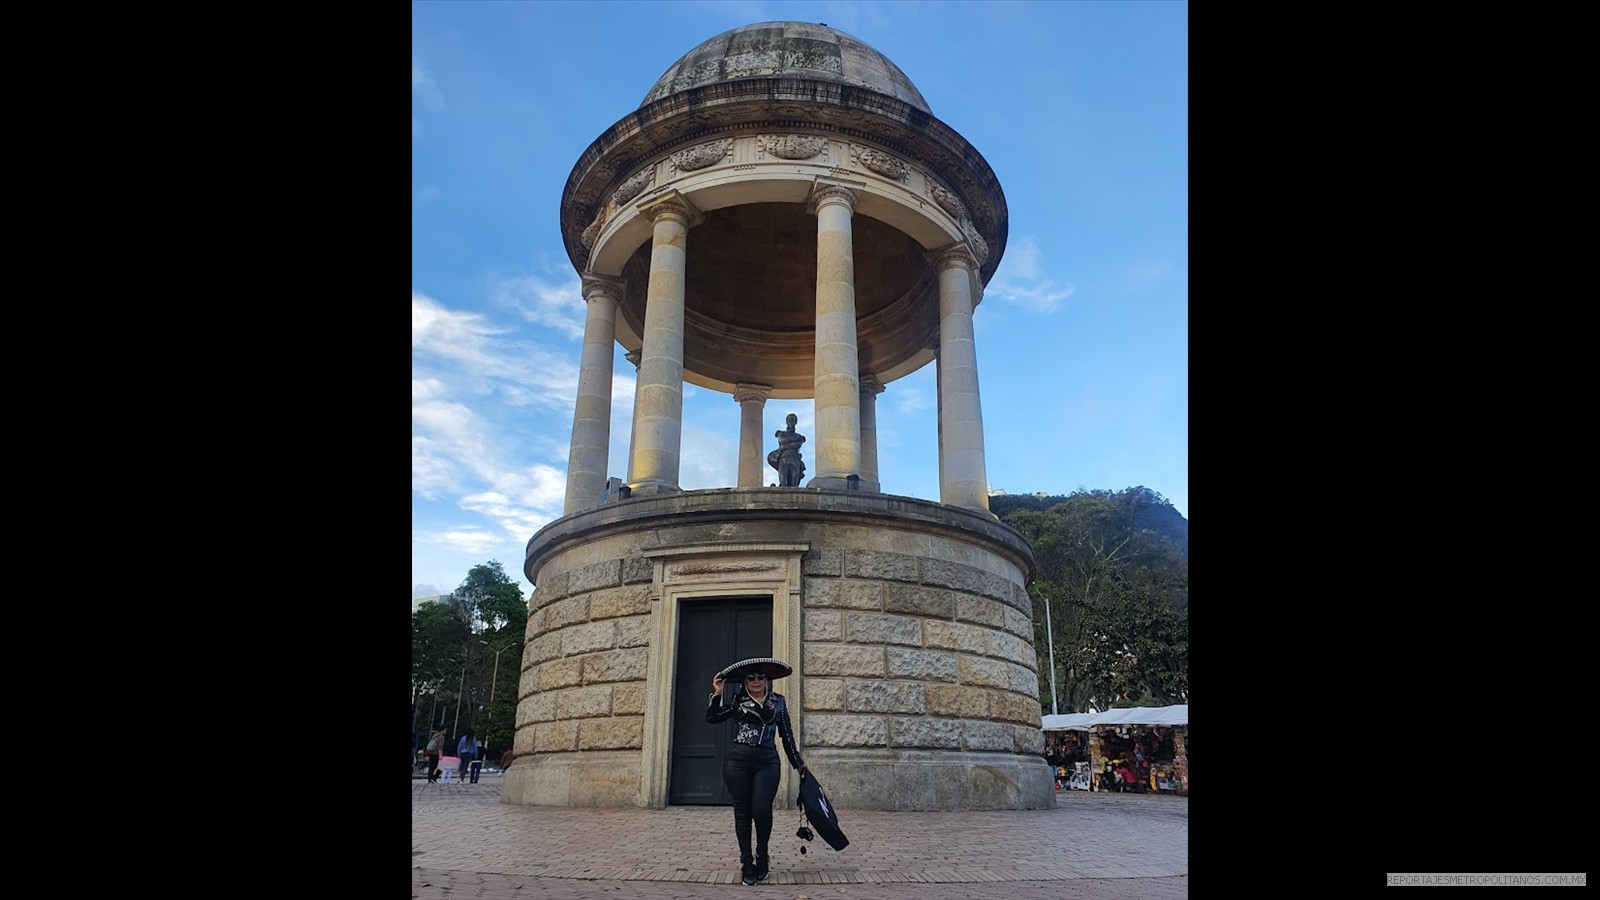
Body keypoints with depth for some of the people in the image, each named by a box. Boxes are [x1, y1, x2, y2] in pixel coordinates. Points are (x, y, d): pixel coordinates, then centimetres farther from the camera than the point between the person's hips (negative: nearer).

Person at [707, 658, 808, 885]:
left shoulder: (778, 702, 10)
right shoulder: (737, 701, 8)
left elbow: (786, 734, 15)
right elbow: (712, 717, 3)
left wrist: (798, 762, 17)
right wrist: (717, 693, -8)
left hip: (767, 763, 0)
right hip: (737, 762, 1)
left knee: (761, 810, -11)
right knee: (742, 812, 5)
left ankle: (762, 854, 16)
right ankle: (746, 862, 17)